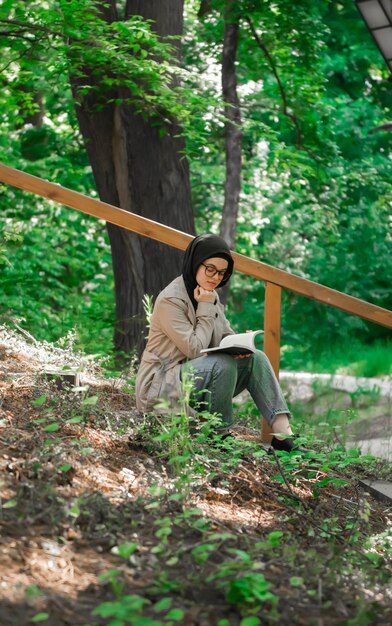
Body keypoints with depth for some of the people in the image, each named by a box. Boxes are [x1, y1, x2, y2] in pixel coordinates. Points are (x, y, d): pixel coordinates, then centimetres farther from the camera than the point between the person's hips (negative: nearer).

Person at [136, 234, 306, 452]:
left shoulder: (210, 295, 8)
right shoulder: (170, 300, -18)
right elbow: (194, 349, -22)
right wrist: (206, 308, -16)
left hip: (198, 381, 8)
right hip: (161, 385, -8)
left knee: (256, 358, -7)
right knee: (223, 364, -32)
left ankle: (283, 433, -16)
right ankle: (220, 433, -16)